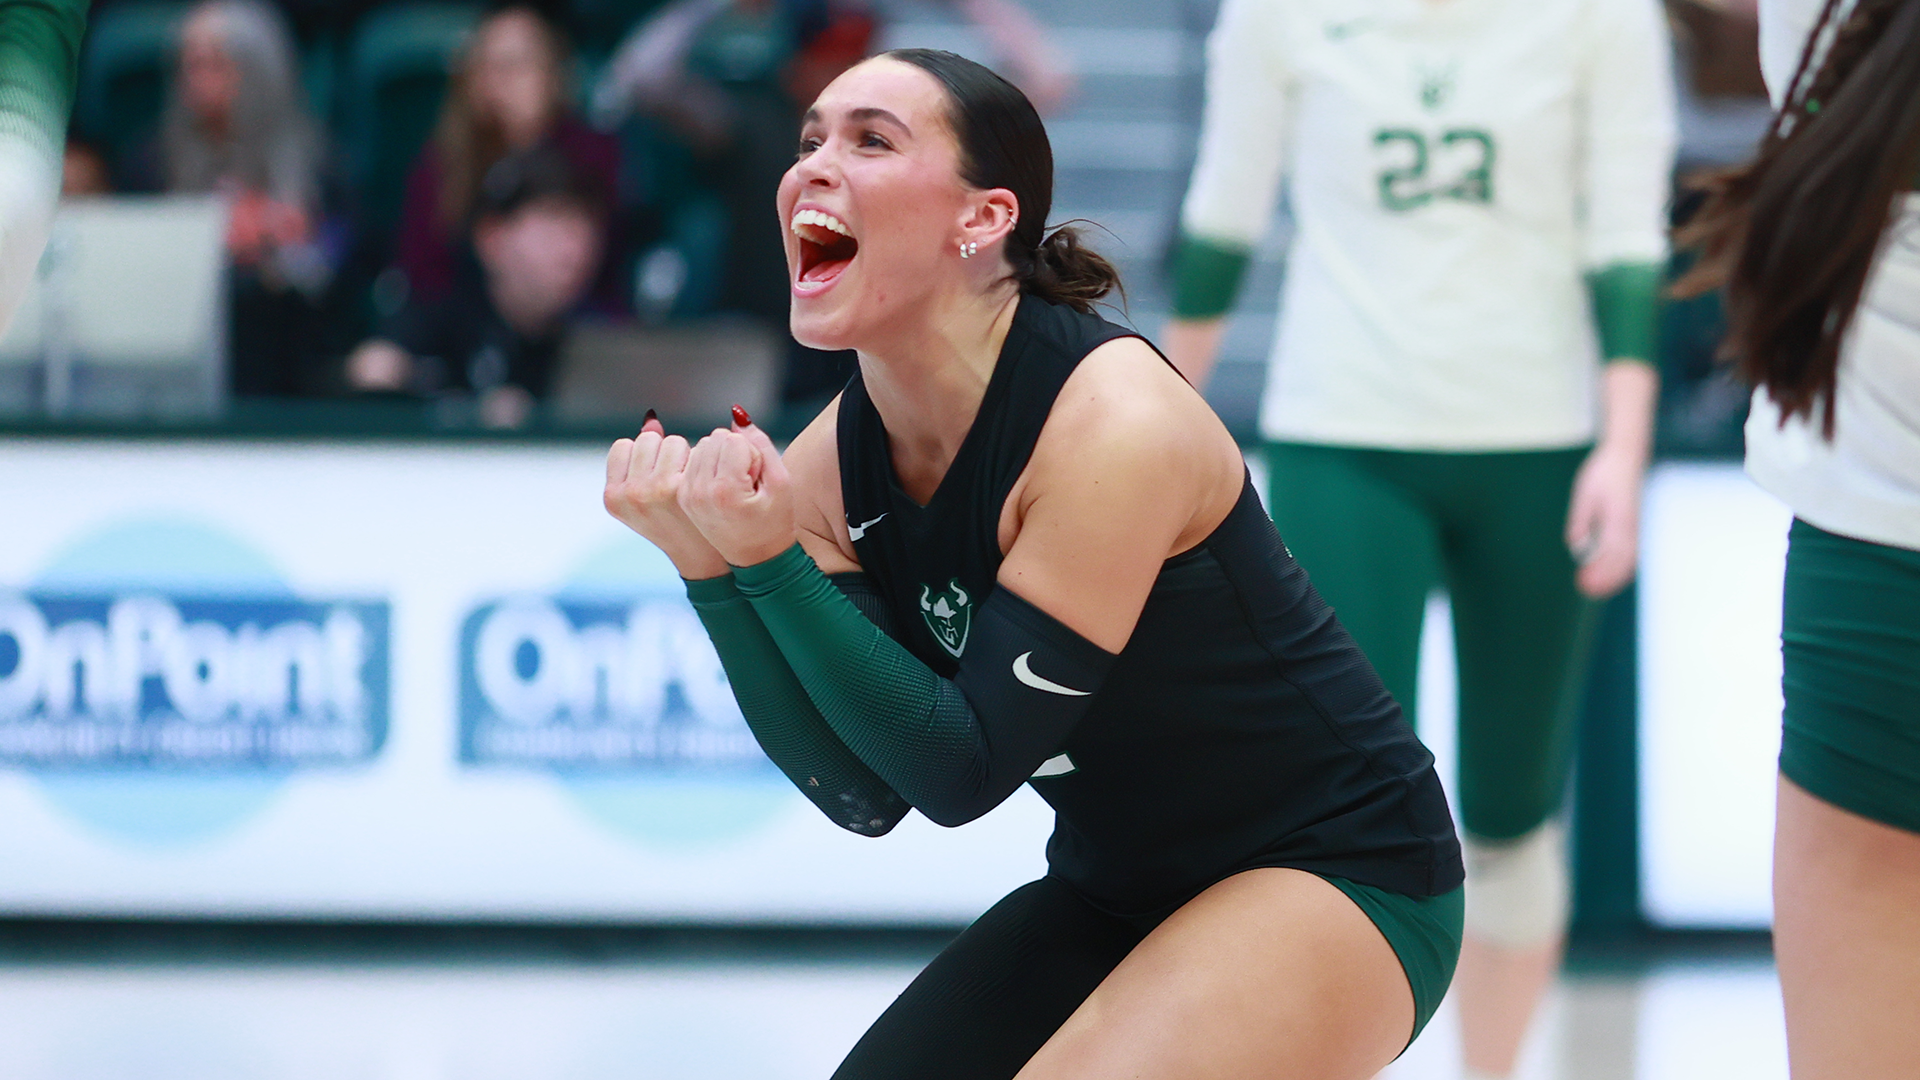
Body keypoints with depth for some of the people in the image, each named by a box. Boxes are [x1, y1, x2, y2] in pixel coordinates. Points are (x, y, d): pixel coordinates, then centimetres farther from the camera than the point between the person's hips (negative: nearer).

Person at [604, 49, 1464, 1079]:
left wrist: (770, 561, -31)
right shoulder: (830, 459, -5)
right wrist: (710, 568, -18)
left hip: (1338, 872, -7)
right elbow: (865, 793, -8)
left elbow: (961, 772, -24)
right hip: (1117, 888, 7)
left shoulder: (1114, 425, -26)